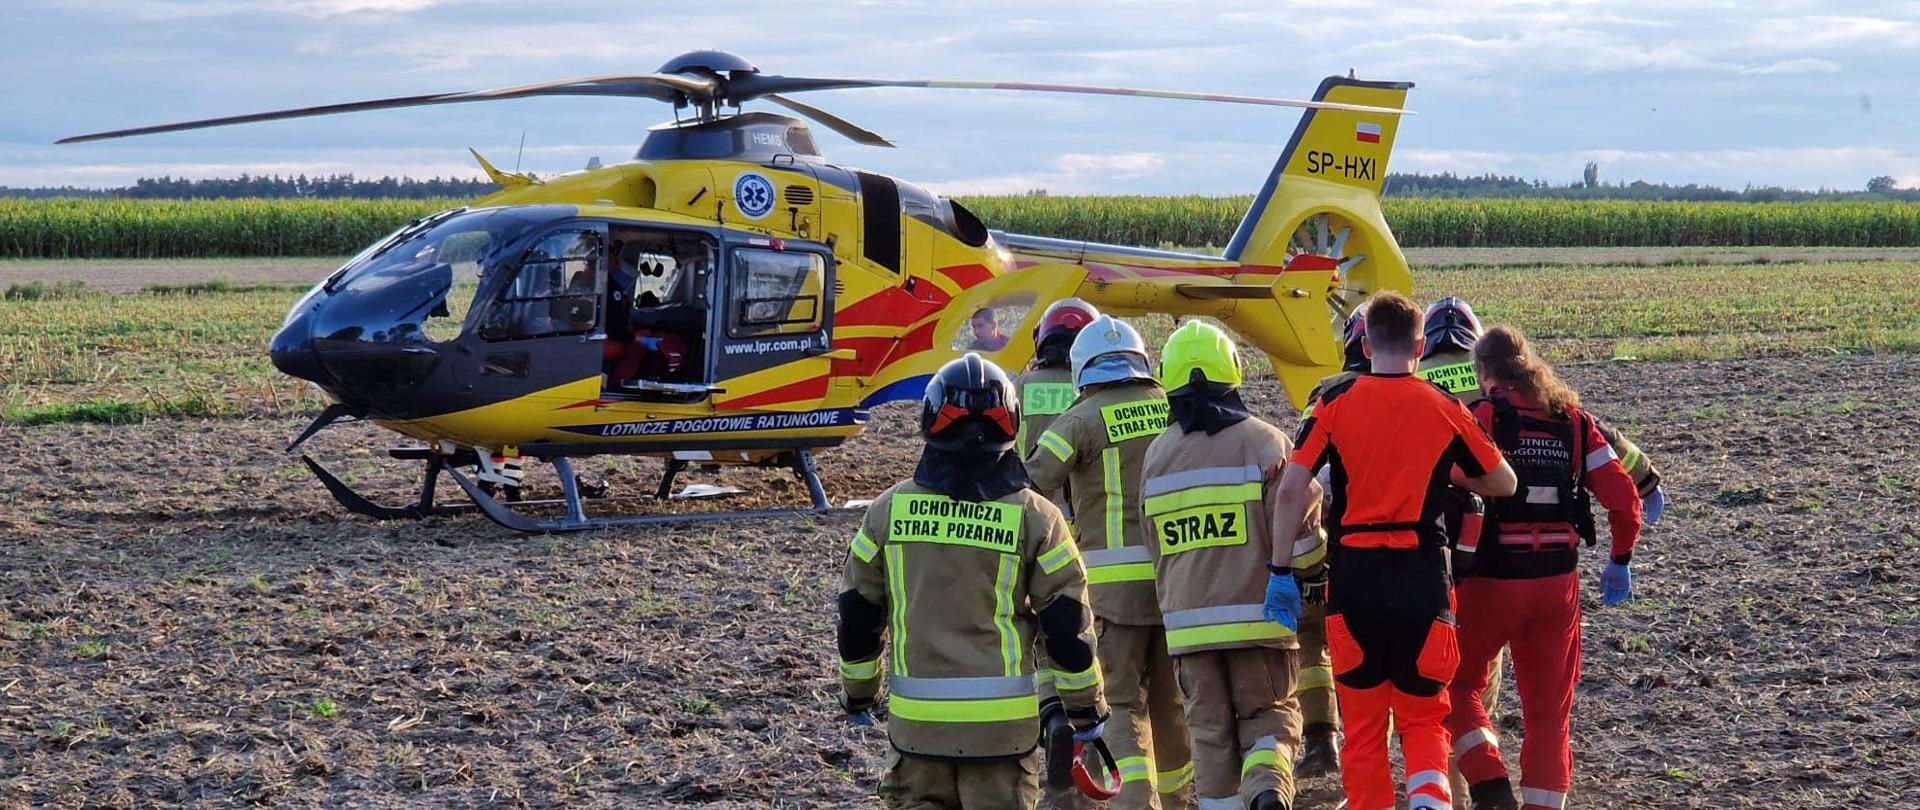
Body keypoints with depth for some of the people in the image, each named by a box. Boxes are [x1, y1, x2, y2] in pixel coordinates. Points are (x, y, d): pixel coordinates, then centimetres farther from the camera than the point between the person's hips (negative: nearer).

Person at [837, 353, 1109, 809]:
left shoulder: (889, 510, 1)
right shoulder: (1034, 517, -5)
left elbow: (857, 616, 7)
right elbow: (1068, 626, -3)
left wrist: (857, 694, 22)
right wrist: (1085, 708, 9)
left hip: (916, 718, 1)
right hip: (1002, 719, -1)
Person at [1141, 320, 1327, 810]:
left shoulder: (1157, 455, 6)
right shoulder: (1263, 443, -7)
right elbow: (1299, 543, -9)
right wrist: (1309, 566, 12)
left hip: (1188, 622, 3)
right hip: (1258, 617, -3)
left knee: (1210, 732, 11)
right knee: (1270, 716, 8)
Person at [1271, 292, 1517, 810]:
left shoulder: (1337, 402, -1)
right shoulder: (1445, 410, 1)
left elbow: (1291, 488, -9)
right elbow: (1503, 484, 10)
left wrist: (1281, 569, -3)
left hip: (1354, 573, 0)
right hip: (1422, 574, 0)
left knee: (1363, 721, 12)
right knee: (1422, 716, 11)